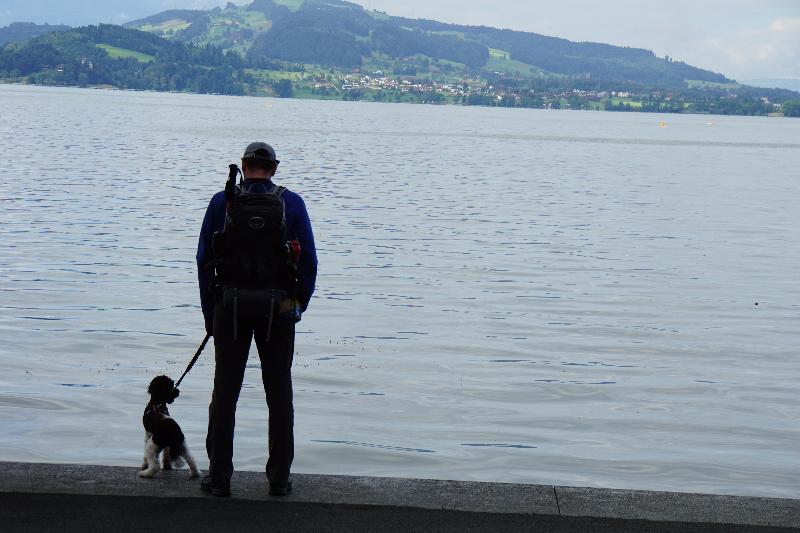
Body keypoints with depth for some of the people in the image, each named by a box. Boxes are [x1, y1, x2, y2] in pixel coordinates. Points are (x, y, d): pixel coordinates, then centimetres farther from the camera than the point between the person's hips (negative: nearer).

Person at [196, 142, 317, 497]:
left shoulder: (222, 202, 1)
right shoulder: (291, 203, 1)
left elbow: (204, 260, 1)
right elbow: (309, 261, 0)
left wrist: (209, 312, 8)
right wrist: (299, 304, 11)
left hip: (231, 304, 0)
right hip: (278, 306, 0)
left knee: (225, 390, 7)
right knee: (279, 391, 8)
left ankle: (219, 477, 9)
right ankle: (279, 478, 10)